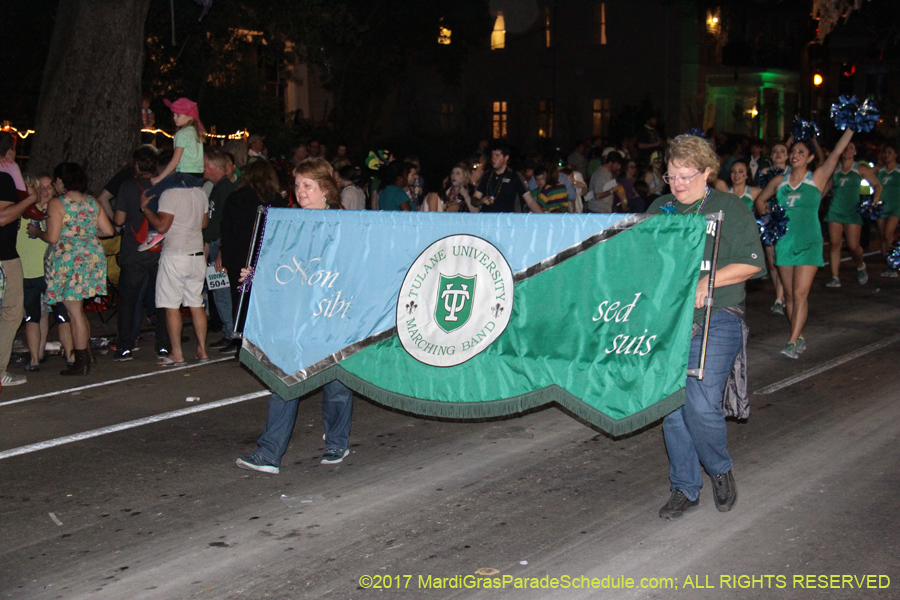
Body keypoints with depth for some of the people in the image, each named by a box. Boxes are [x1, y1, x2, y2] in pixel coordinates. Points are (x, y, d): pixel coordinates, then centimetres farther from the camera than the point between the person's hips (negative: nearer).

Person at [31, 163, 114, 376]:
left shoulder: (56, 204, -10)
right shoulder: (93, 203, 8)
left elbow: (52, 237, -16)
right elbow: (108, 230, 9)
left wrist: (36, 232, 4)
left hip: (67, 261, -6)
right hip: (91, 258, 7)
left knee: (75, 312, -2)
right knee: (79, 310, 17)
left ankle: (81, 363, 1)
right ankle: (85, 356, 20)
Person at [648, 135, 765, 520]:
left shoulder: (729, 209, 1)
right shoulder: (659, 209, 14)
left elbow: (752, 262, -3)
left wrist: (707, 281, -15)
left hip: (715, 322, -4)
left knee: (701, 405, -13)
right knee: (673, 408, 5)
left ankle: (720, 470, 16)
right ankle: (685, 489, 19)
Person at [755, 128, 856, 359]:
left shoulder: (817, 178, 0)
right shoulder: (779, 182, 9)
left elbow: (836, 153, -9)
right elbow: (760, 200, 22)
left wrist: (851, 128, -15)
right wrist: (766, 214, 3)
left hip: (809, 243, -4)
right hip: (784, 242, 4)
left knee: (800, 294, -12)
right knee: (789, 295, 8)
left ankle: (793, 342, -14)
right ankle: (799, 338, 20)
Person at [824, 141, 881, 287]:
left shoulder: (861, 169, 3)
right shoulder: (834, 170, 8)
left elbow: (877, 184, 6)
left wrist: (875, 200, -5)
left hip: (853, 211, -2)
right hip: (835, 211, 2)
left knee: (853, 246, -6)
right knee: (834, 245, -5)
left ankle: (860, 266, 26)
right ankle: (835, 278, 1)